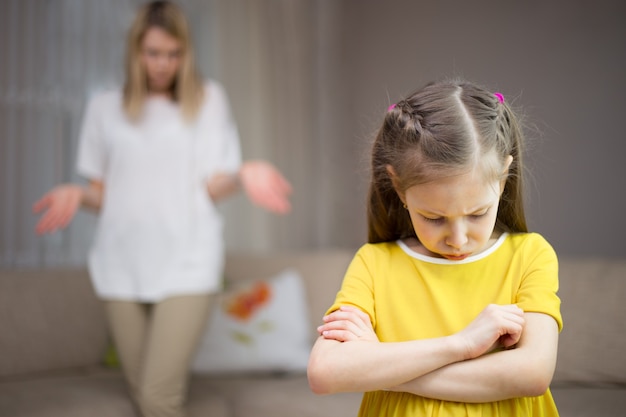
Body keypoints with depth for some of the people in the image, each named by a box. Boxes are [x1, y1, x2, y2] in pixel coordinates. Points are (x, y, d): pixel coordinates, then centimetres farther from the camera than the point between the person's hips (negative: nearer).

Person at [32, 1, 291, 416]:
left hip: (186, 263, -3)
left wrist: (242, 174, -20)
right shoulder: (105, 107, 12)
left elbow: (213, 188, 1)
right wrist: (77, 195, -8)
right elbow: (103, 192, 14)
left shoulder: (208, 98, 7)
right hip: (123, 264, 3)